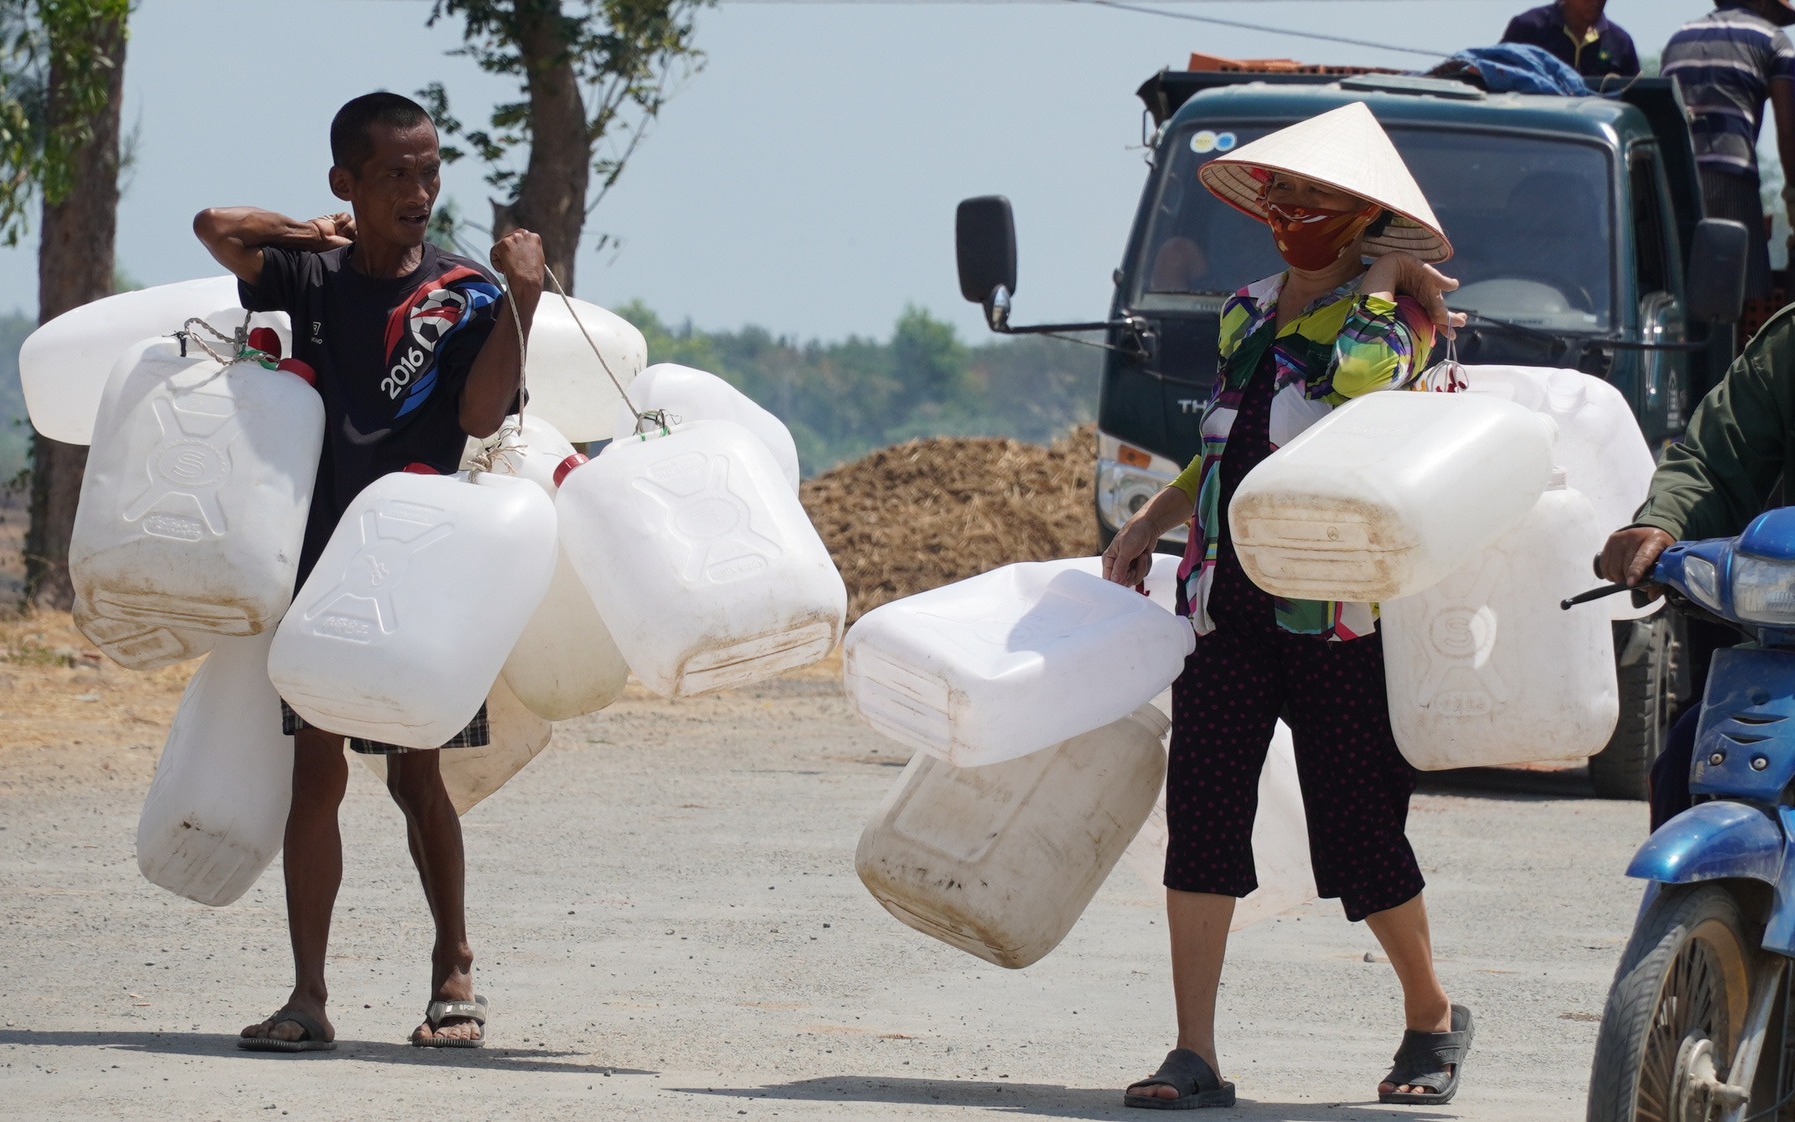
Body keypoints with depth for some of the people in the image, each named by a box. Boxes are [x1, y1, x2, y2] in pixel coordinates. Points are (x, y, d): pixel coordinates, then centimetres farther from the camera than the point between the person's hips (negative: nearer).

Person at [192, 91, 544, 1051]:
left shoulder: (465, 294, -2)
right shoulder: (312, 278, 5)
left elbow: (481, 415, -16)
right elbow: (217, 229, -9)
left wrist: (521, 300, -22)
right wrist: (317, 235, 0)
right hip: (321, 556, 2)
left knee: (414, 775, 3)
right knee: (316, 771, 0)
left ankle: (454, 972, 18)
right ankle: (307, 998, 1)